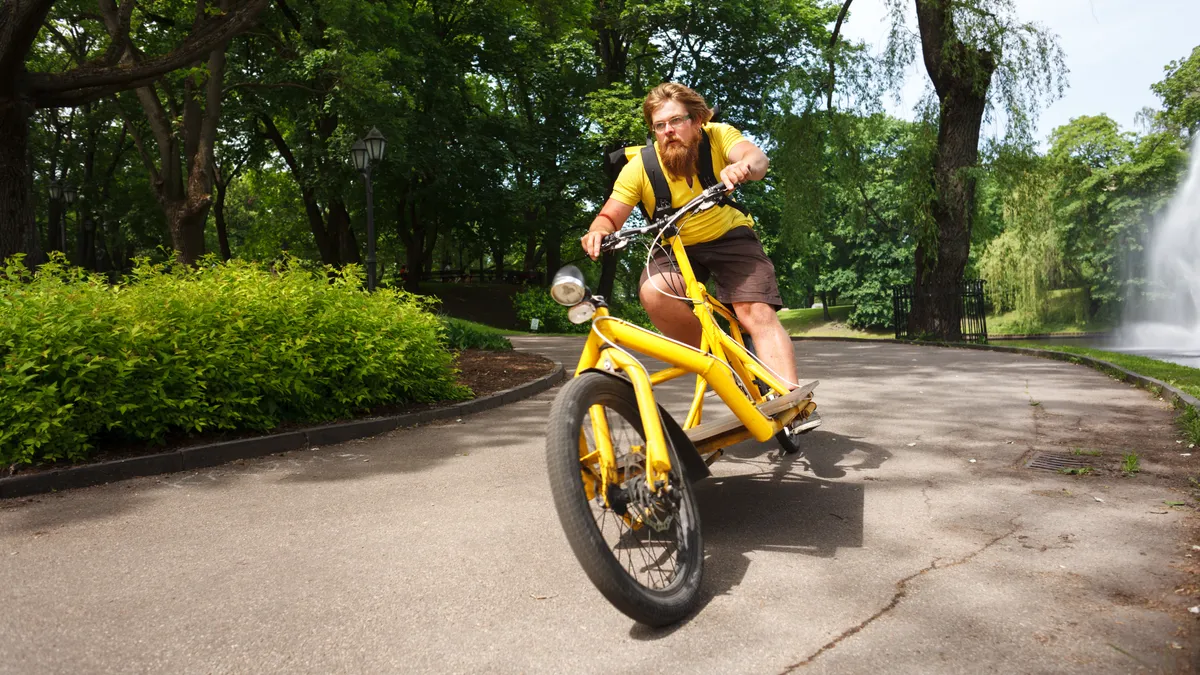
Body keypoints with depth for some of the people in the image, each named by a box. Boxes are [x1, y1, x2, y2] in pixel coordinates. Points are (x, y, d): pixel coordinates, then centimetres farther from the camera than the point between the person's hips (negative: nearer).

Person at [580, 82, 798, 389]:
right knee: (653, 292, -31)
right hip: (676, 247, 1)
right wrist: (599, 231, -42)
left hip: (730, 237, 0)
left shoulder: (717, 135, -15)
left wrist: (744, 165, -57)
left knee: (758, 313, -21)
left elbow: (757, 157, -32)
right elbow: (610, 216, -17)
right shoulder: (640, 167, -16)